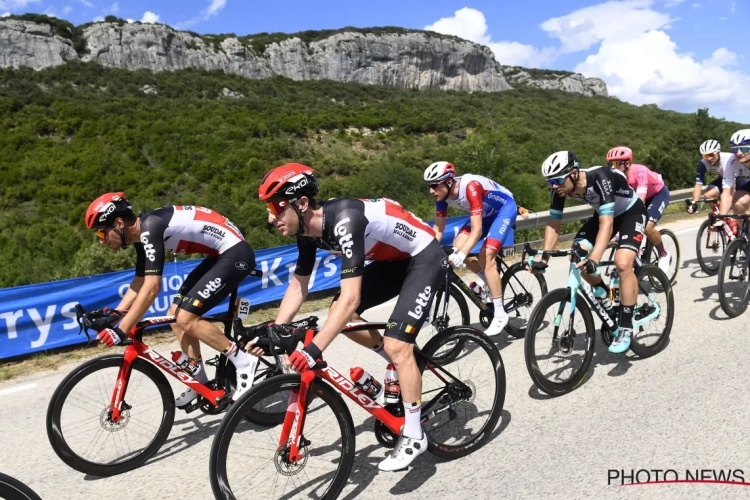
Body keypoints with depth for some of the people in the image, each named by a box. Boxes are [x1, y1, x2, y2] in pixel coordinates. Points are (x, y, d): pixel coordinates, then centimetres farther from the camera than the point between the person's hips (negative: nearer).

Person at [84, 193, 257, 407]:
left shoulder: (150, 227, -21)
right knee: (175, 316, 8)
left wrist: (121, 330, -24)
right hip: (221, 254, 10)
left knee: (186, 319, -14)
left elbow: (152, 288, -27)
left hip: (236, 253, -10)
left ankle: (244, 363, -3)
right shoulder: (142, 233, 8)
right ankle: (200, 383, 18)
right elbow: (139, 284, 17)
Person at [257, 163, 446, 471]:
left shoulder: (344, 220, -34)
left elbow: (351, 298, -40)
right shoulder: (308, 229, -8)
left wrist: (313, 350, -44)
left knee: (396, 345, -16)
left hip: (424, 258, -9)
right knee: (339, 314, 1)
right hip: (392, 260, 9)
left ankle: (414, 437, 1)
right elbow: (298, 285, 3)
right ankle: (402, 363, 19)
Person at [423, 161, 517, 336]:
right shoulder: (442, 193, -16)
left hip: (505, 208, -7)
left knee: (485, 255, -21)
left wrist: (462, 254, -52)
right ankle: (487, 280, 14)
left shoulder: (470, 187, -37)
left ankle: (500, 315, -14)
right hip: (485, 213, 7)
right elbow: (438, 228, -9)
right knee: (457, 248, -10)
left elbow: (477, 230, -40)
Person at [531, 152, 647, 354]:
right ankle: (602, 294, 16)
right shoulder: (560, 188, -20)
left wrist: (594, 260, -55)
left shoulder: (600, 178, -38)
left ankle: (625, 328, -12)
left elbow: (606, 224, -44)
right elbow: (553, 224, -12)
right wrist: (543, 259, -21)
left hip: (631, 211, -6)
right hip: (603, 213, 6)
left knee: (622, 264, -25)